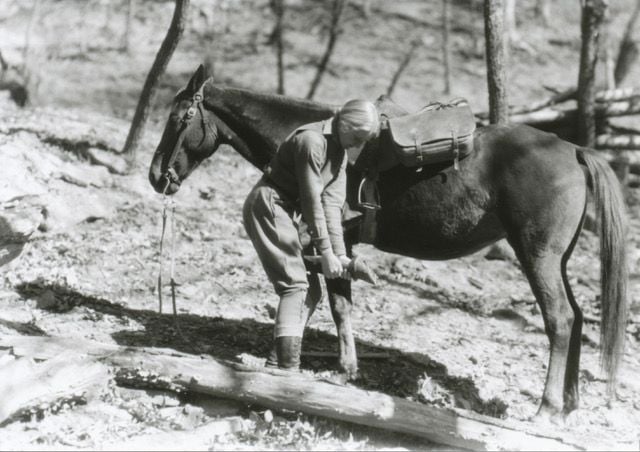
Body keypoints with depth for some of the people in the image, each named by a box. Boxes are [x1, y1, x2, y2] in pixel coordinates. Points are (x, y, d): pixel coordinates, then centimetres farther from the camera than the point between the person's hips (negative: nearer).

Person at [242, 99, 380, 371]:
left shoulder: (341, 151, 9)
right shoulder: (312, 140, -20)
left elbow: (332, 204, 3)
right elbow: (312, 202, -20)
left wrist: (340, 255, -5)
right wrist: (326, 253, -18)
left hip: (284, 212, 10)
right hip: (268, 205, -10)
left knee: (311, 291, 9)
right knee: (296, 284, -16)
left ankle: (275, 365, 12)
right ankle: (287, 367, -20)